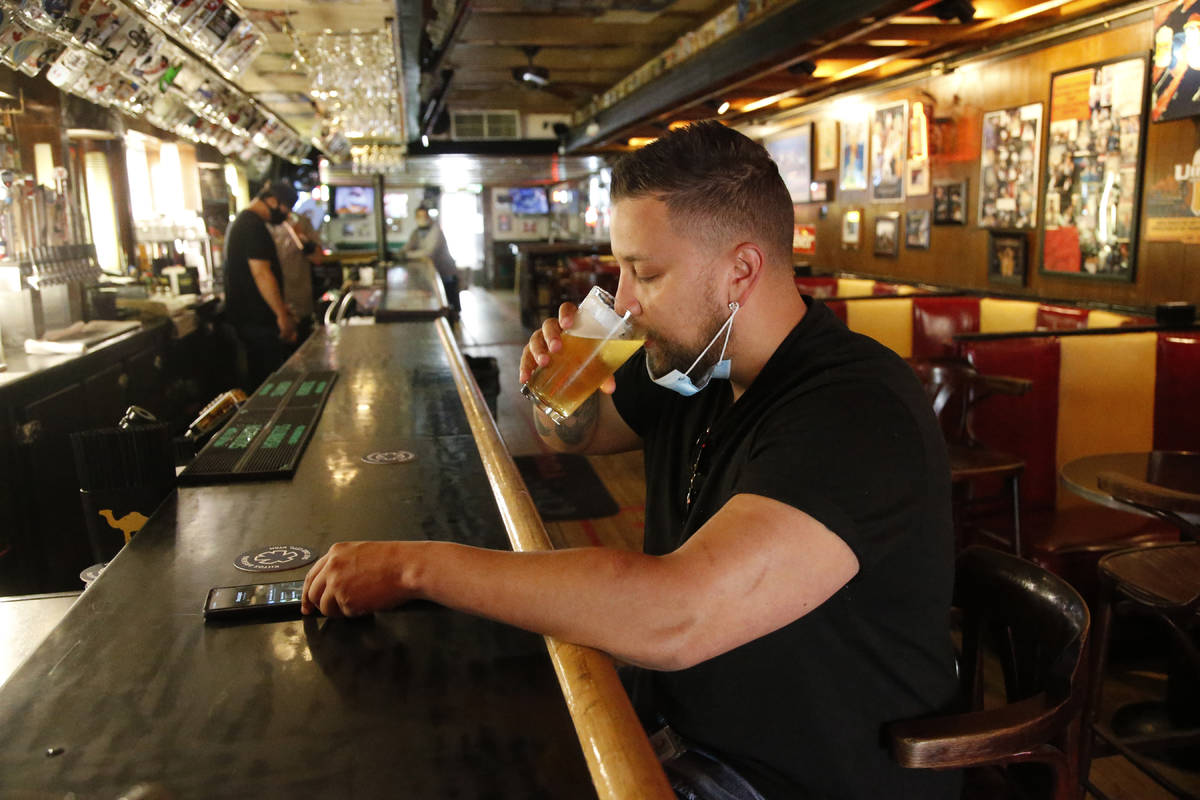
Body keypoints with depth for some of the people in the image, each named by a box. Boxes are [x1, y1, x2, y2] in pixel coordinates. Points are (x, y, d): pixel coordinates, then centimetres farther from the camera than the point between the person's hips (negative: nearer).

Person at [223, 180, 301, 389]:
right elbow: (261, 273, -22)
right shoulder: (254, 226, -16)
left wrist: (280, 307, 25)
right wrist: (282, 314, -19)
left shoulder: (241, 221, 19)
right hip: (258, 318, -11)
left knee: (257, 376, 15)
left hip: (243, 315, 11)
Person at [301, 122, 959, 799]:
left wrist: (416, 565, -32)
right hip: (678, 714, 7)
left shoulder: (858, 413, -29)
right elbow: (577, 433, 16)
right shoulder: (693, 359, -1)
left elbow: (675, 619, -41)